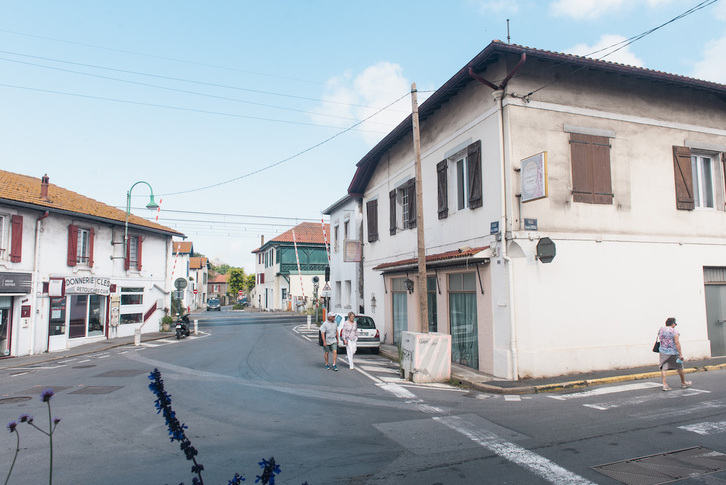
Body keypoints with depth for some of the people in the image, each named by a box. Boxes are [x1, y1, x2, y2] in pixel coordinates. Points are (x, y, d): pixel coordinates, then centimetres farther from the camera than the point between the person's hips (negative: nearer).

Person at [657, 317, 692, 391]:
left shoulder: (661, 330, 4)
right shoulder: (674, 331, -14)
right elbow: (677, 343, -19)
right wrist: (680, 354, -18)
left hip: (663, 352, 4)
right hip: (674, 352, -4)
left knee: (664, 368, 0)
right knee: (679, 367, 16)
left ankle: (664, 384, -9)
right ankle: (683, 383, 33)